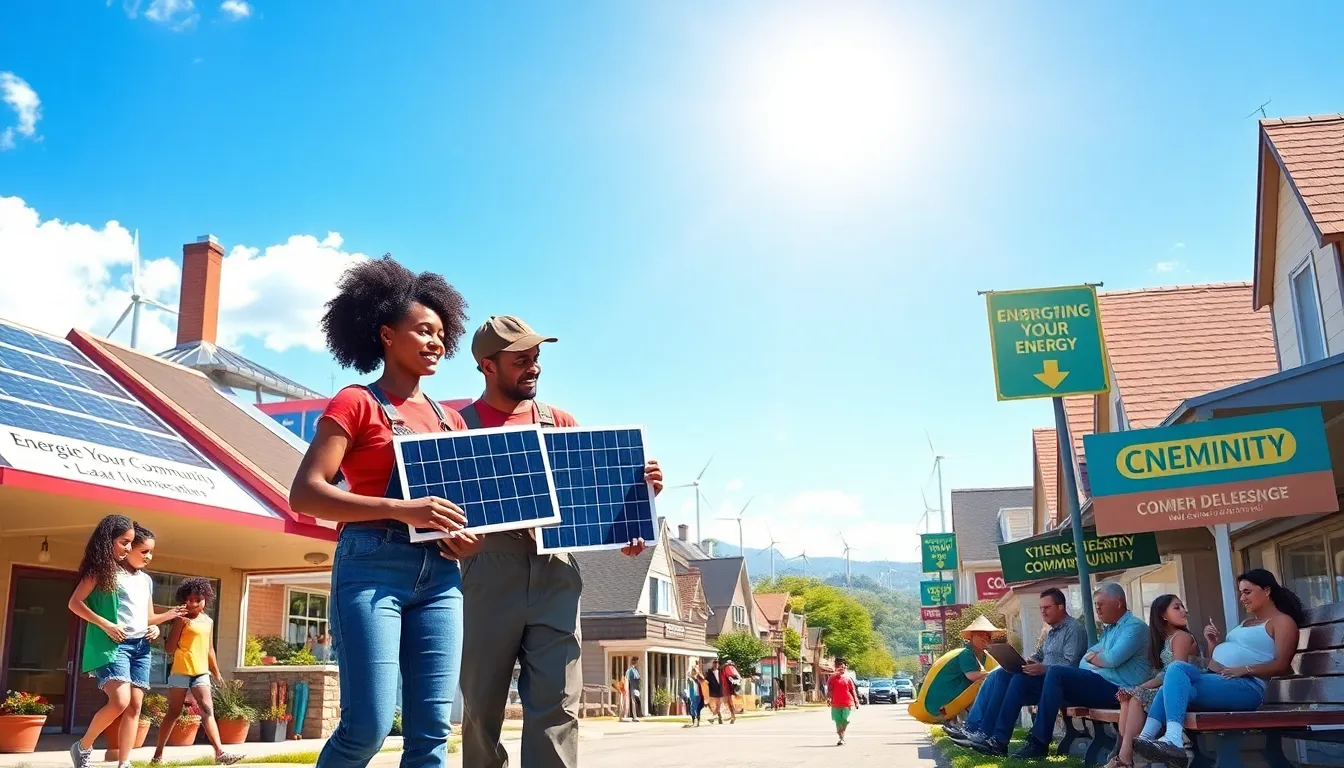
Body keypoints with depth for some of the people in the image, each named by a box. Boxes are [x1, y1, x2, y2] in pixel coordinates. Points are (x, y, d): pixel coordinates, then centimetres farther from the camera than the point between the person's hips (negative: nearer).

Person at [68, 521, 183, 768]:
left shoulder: (146, 580, 18)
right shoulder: (104, 570, -2)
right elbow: (75, 603, -7)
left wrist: (157, 626, 3)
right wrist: (105, 625, -16)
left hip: (141, 646, 7)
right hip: (114, 643, -7)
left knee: (135, 705, 0)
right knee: (120, 701, -20)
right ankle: (83, 747, 3)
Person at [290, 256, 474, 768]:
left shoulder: (449, 419, 17)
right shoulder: (356, 404, 0)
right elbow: (304, 495, -11)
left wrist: (468, 530, -3)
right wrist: (400, 510, -22)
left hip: (439, 576, 5)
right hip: (372, 568, -5)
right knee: (368, 727, -10)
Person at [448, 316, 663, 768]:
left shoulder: (561, 423, 17)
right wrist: (449, 539, -19)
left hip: (554, 573, 2)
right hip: (489, 574, -1)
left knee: (556, 705, -6)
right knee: (481, 704, 5)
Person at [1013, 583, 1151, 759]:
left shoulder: (1134, 626, -7)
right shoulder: (1109, 628, 24)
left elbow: (1112, 659, -21)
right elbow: (1088, 656, 16)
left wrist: (1091, 657, -2)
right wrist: (1094, 656, -7)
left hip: (1116, 689, -10)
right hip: (1101, 685, 10)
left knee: (1055, 674, -22)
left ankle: (1039, 743, -21)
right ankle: (1037, 739, -2)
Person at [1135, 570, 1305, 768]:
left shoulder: (1282, 621, 6)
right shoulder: (1247, 622, 32)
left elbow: (1282, 665, -9)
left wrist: (1245, 670, -19)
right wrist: (1213, 643, 8)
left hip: (1246, 685, -8)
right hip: (1215, 679, 8)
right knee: (1178, 667, -21)